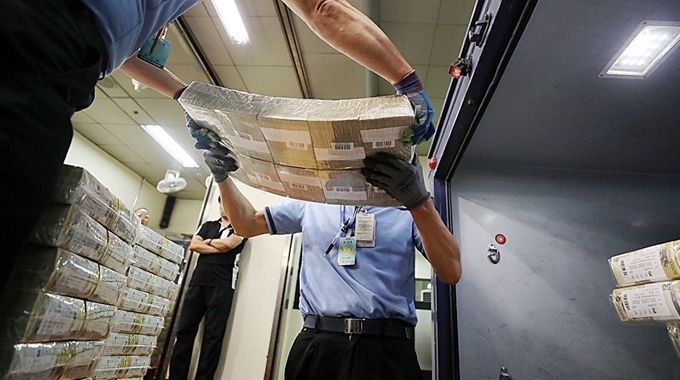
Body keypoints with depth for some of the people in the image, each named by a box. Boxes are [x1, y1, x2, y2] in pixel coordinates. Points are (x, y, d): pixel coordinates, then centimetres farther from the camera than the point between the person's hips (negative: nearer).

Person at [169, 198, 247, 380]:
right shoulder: (208, 225, 20)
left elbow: (227, 244, -9)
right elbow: (193, 245, 6)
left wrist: (207, 241, 8)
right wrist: (218, 248, -5)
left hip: (222, 286, -4)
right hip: (197, 282, 4)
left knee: (213, 335, -2)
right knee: (184, 330, 4)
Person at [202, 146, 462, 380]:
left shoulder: (408, 205, 2)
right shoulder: (311, 202, 11)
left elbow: (451, 272, -10)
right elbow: (247, 224, 17)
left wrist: (419, 201, -24)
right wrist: (221, 176, 1)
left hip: (388, 348, -2)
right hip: (317, 344, 3)